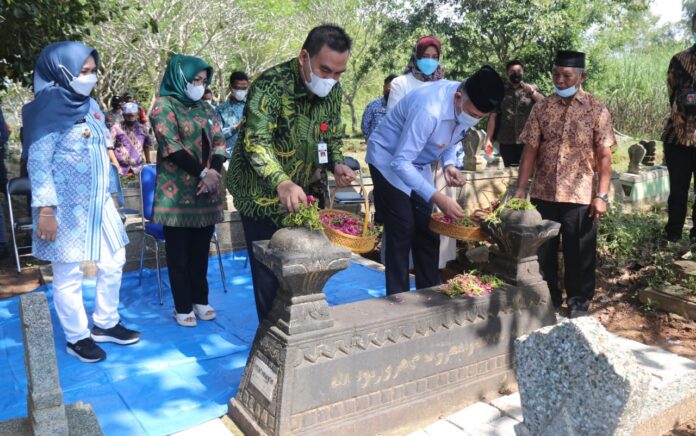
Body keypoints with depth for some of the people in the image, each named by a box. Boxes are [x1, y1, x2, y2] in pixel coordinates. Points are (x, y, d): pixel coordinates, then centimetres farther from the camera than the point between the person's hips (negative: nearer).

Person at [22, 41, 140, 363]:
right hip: (66, 209, -8)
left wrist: (108, 196, 18)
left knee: (113, 263, 14)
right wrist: (45, 208, -21)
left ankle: (105, 324, 31)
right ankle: (77, 337, 20)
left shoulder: (88, 104, 10)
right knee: (69, 276, 4)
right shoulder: (50, 108, -13)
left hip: (98, 204, 8)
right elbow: (38, 163, -16)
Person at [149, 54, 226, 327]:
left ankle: (200, 300, 22)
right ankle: (183, 306, 13)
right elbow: (172, 147, -14)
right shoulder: (164, 106, -4)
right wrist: (203, 172, -14)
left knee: (201, 248, 11)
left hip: (206, 191, 5)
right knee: (179, 251, 3)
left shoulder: (205, 108, 14)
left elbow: (219, 142, 8)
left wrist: (213, 173, -9)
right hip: (177, 192, -5)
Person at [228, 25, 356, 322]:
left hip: (303, 195, 6)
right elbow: (256, 141, -36)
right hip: (262, 195, -6)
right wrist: (282, 183, -53)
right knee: (269, 275, 3)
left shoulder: (333, 92, -2)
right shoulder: (271, 84, -24)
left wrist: (337, 164, -13)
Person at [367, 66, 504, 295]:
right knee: (402, 232, -10)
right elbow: (401, 162, -35)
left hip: (418, 163, 7)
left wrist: (448, 164, -14)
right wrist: (438, 198, -39)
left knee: (426, 232, 6)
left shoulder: (468, 106, -12)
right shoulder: (429, 109, -36)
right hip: (390, 160, -7)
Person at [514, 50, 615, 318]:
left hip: (580, 196, -2)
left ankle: (578, 302, 26)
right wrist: (521, 188, -3)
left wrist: (601, 195, -11)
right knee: (542, 251, 11)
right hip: (543, 194, 2)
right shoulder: (542, 108, 3)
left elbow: (604, 156, -4)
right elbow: (530, 150, 2)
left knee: (579, 253, 8)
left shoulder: (596, 110, -3)